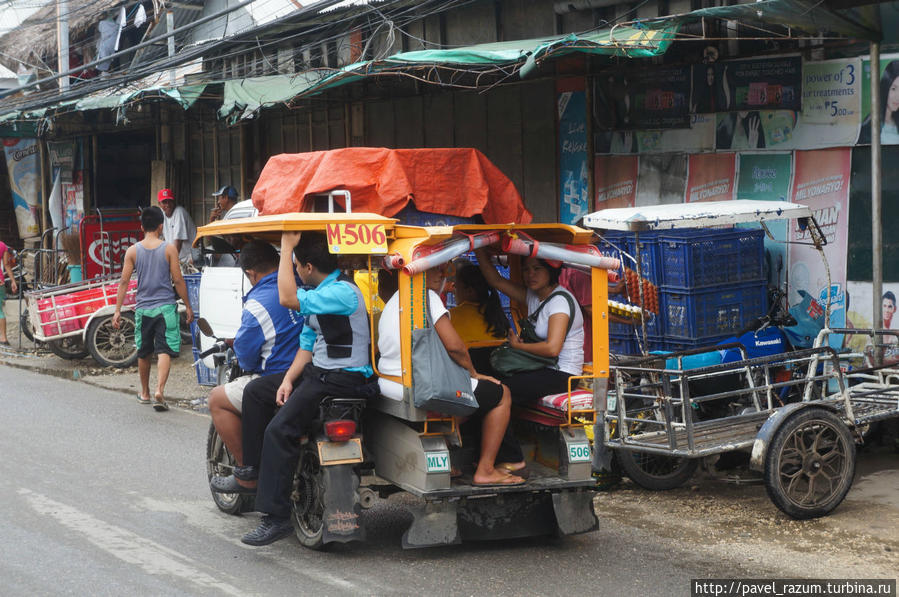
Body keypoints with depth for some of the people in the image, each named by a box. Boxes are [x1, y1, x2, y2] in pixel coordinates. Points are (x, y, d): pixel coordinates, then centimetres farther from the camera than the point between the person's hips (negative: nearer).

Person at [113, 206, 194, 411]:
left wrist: (117, 310, 2)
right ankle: (160, 390, -24)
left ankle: (145, 393, 30)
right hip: (165, 308, -3)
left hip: (143, 308, 3)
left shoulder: (132, 251, 1)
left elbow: (124, 282, -1)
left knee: (143, 353, 17)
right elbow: (178, 281, -5)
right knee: (165, 351, -5)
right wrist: (188, 306, 4)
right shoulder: (169, 249, -5)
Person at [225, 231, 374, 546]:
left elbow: (288, 298, -27)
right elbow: (308, 342, 17)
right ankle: (254, 467, 23)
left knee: (279, 430, -22)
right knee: (256, 390, 17)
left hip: (343, 379, -11)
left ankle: (277, 517, -20)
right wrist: (288, 379, 3)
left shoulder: (342, 292, -18)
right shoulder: (320, 293, 15)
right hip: (317, 372, 11)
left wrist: (286, 247, -20)